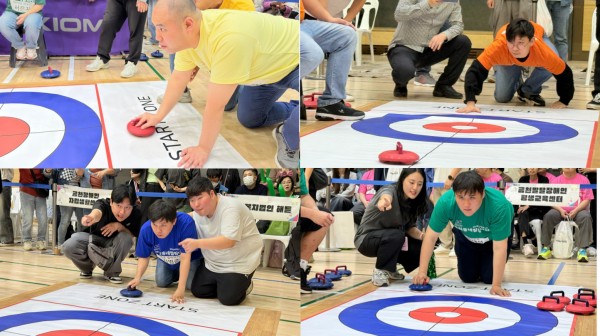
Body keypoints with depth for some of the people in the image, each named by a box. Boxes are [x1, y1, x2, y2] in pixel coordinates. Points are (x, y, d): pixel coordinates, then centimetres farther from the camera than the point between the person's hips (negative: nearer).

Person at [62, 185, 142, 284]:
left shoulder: (136, 213, -24)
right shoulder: (103, 204, -31)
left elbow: (132, 236, -16)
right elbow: (97, 213, -56)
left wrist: (119, 226, -35)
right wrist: (92, 217, -81)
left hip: (113, 246, 1)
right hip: (93, 239, -1)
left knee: (125, 237, -34)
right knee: (68, 247, -30)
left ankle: (112, 272, -9)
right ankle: (87, 268, 4)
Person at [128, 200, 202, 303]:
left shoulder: (186, 223, -43)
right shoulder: (145, 230, -30)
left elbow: (185, 257, -41)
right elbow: (143, 257, -16)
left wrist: (180, 289, -43)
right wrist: (137, 278, -35)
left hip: (190, 258, -3)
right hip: (165, 260, 3)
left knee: (191, 285, -17)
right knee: (161, 282, -9)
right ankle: (176, 273, 24)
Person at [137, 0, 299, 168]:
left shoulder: (228, 40, -43)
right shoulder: (187, 33, -15)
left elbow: (215, 105, -32)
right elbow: (178, 79, 4)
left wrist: (203, 149, -22)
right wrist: (158, 116, 9)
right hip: (267, 67, 8)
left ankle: (292, 144, 0)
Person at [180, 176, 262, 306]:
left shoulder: (230, 208, -28)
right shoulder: (199, 211, -3)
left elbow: (229, 241, -38)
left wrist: (197, 243, -44)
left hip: (239, 263, -8)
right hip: (212, 262, 8)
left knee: (228, 299, -15)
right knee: (198, 291, 4)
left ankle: (243, 285, 15)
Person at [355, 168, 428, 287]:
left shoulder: (412, 202, -3)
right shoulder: (391, 190, -24)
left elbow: (410, 227, 1)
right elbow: (386, 196, -49)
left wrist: (421, 235, -22)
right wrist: (385, 201, -74)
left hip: (390, 240, 8)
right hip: (367, 239, -8)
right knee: (396, 235, -36)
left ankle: (390, 268, 13)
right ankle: (380, 271, -14)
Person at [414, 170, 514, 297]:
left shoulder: (499, 205, -44)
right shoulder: (445, 202, -37)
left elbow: (499, 248, -38)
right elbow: (431, 236, -27)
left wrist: (496, 286, -39)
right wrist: (422, 272, -31)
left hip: (493, 238, -2)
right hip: (466, 237, 2)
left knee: (488, 278, -7)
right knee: (467, 278, 2)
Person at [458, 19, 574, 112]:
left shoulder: (543, 51, -45)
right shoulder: (498, 47, -47)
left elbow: (564, 74, -29)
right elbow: (475, 71, -47)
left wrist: (563, 101, -23)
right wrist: (470, 103, -58)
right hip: (507, 58, 0)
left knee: (551, 66, -32)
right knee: (502, 97, -7)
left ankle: (528, 91, -1)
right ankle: (516, 85, 29)